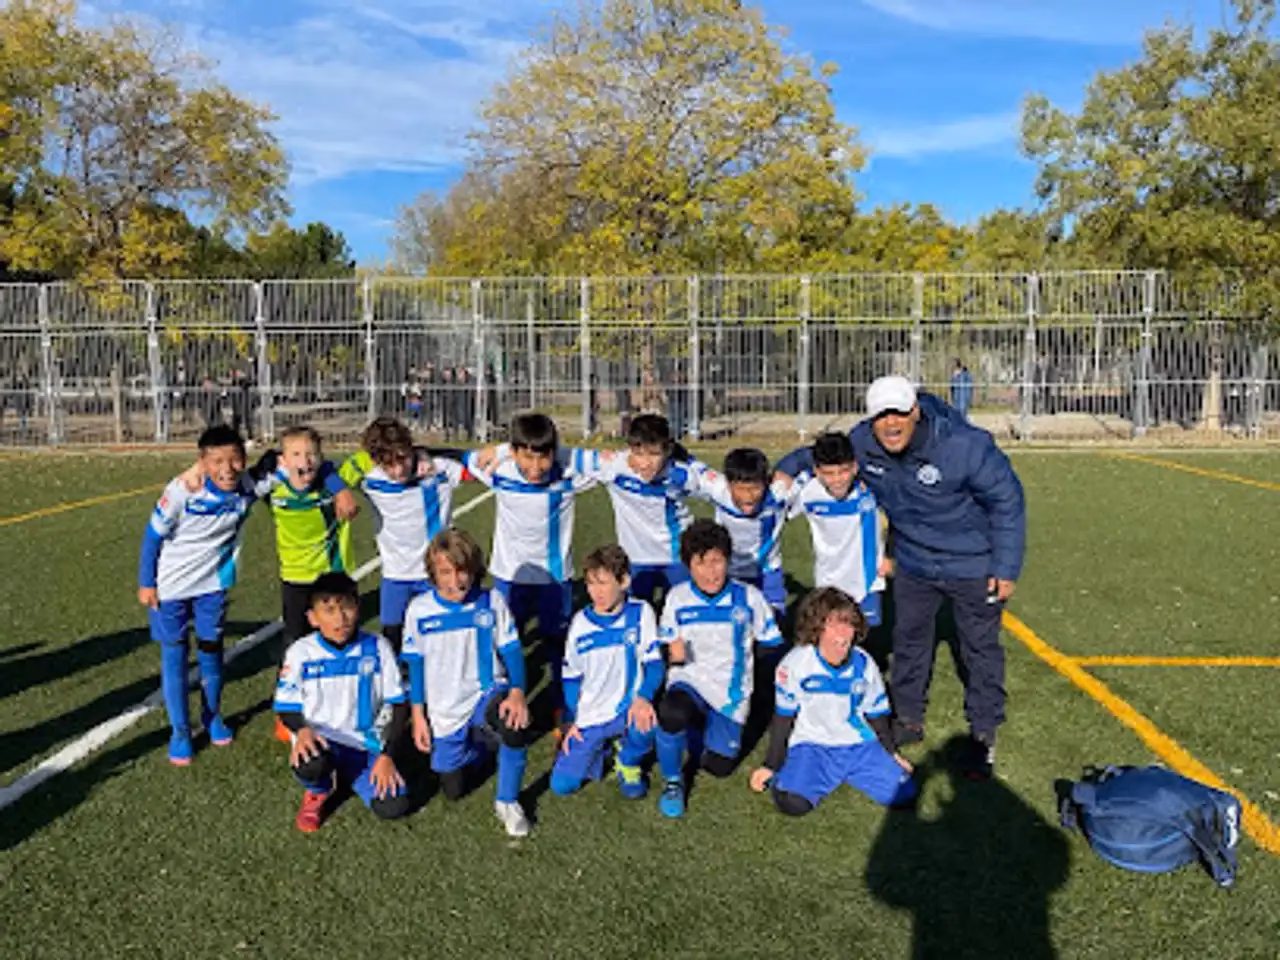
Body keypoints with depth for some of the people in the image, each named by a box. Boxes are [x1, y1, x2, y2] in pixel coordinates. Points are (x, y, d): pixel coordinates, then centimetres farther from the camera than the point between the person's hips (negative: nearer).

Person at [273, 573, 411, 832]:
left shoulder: (377, 648, -5)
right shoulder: (301, 652, -7)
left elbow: (399, 705, -1)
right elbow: (286, 708, 0)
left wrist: (388, 756, -10)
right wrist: (302, 729, -23)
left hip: (366, 745, 2)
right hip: (320, 743, -2)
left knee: (394, 806, -18)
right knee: (309, 765, -38)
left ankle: (347, 775, 17)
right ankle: (318, 791, 5)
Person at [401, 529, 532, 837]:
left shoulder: (491, 601, -9)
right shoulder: (419, 609, -8)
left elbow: (511, 650, -7)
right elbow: (415, 664, 1)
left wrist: (517, 693, -23)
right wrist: (418, 716, 1)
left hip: (486, 694, -2)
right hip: (445, 711, 2)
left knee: (515, 725, -36)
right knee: (454, 790, 10)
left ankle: (507, 802, -10)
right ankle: (478, 743, 42)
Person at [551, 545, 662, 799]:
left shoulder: (641, 613, -8)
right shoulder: (580, 623, -2)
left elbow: (653, 662, -8)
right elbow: (570, 676, 7)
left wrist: (644, 698, -26)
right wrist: (570, 721, 2)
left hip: (628, 708, -2)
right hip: (589, 718, 2)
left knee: (644, 725, -36)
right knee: (562, 784, -8)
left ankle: (628, 763, 1)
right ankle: (602, 746, 22)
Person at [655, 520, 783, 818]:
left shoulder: (748, 597, -6)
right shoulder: (677, 598, -5)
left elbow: (772, 645, 4)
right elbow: (667, 650, 3)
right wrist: (673, 654, -17)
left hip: (731, 693, 1)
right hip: (689, 682, -1)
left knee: (718, 767, 0)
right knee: (671, 713, -35)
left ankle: (713, 726, 34)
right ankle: (672, 781, -7)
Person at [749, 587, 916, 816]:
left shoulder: (865, 665, -2)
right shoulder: (795, 664, -14)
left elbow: (877, 714, 13)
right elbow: (783, 717, -4)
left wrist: (892, 754, 19)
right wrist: (772, 766, 0)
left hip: (859, 745, 4)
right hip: (811, 745, -4)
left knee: (904, 795, -11)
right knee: (792, 802, -27)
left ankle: (848, 774, 15)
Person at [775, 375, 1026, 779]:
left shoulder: (965, 445, -29)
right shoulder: (861, 444, -15)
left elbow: (1006, 500, -19)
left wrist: (1006, 567, -16)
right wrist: (789, 469, -6)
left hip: (973, 565, -4)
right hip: (913, 563, 5)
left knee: (981, 648, 7)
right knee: (908, 640, 17)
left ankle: (983, 736, 25)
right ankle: (908, 720, 36)